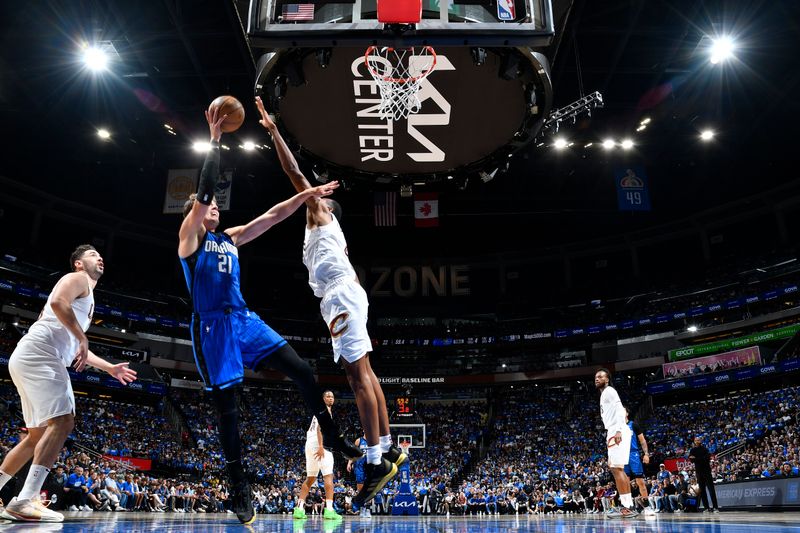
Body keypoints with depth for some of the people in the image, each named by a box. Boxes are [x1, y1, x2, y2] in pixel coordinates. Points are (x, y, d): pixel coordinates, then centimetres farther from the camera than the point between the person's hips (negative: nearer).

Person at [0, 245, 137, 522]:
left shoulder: (88, 298, 31)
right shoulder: (77, 279, 3)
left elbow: (74, 348, 35)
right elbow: (57, 302, -20)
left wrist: (109, 367, 34)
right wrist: (82, 337, -18)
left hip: (39, 359, 10)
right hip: (37, 354, -10)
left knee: (38, 434, 15)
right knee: (62, 421, -19)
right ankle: (24, 502, -25)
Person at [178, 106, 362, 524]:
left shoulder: (229, 238, 19)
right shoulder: (189, 235, 2)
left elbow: (272, 216, 15)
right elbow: (204, 190, -12)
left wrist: (307, 195, 7)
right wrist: (214, 140, -12)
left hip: (244, 318, 6)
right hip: (213, 326, -6)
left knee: (302, 371, -5)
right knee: (226, 407, -2)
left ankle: (333, 439, 9)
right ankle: (239, 488, 10)